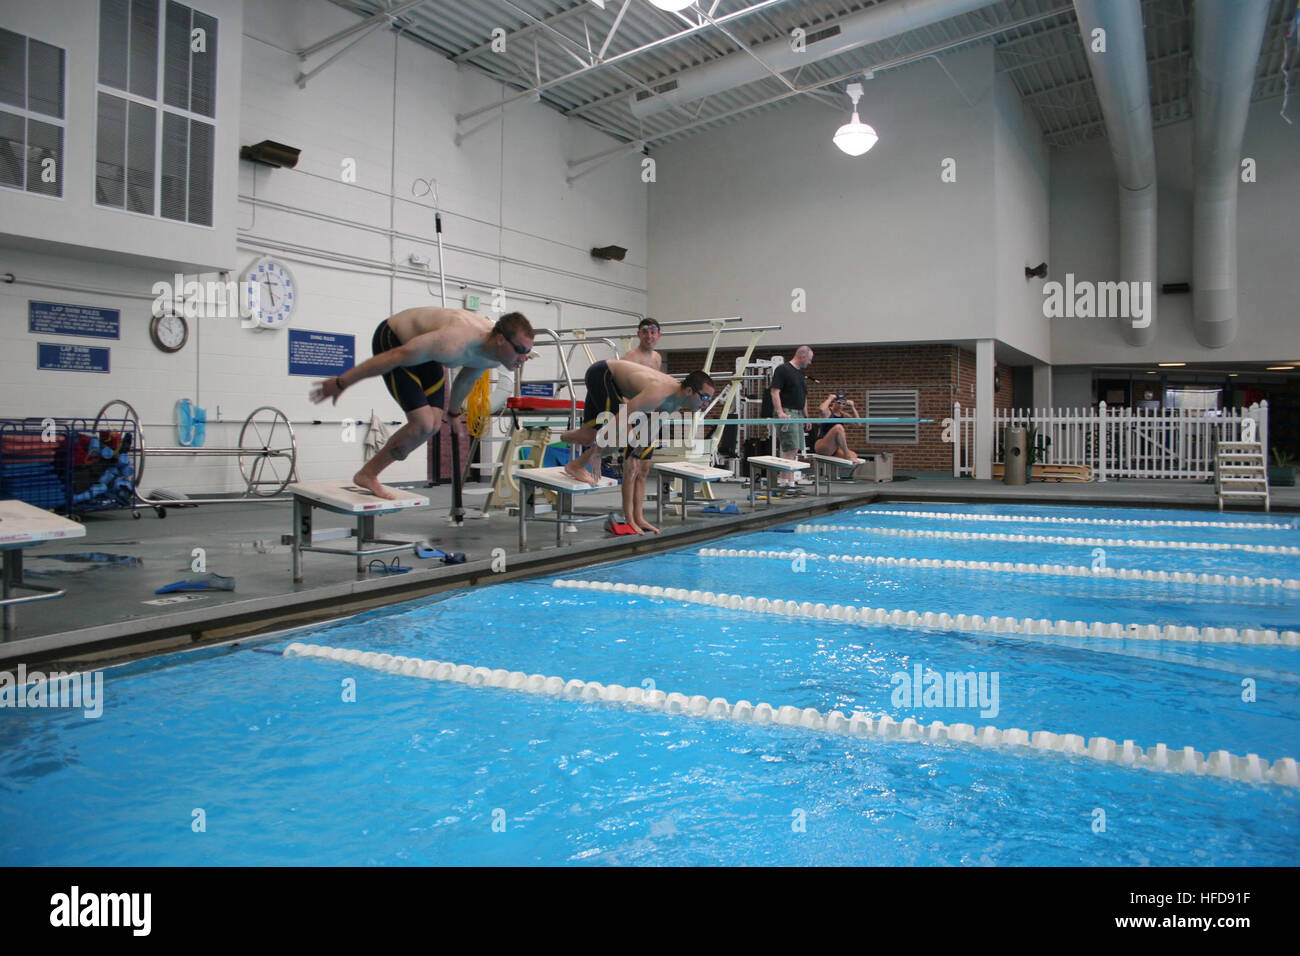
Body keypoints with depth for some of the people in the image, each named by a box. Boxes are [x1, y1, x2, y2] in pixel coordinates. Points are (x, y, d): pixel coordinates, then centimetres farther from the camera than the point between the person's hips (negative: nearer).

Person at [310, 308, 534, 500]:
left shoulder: (494, 355, -14)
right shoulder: (455, 343, -40)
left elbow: (467, 379, 10)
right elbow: (395, 357, -32)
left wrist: (453, 413, 26)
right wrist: (341, 383, -23)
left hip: (420, 344, 8)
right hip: (392, 340, -8)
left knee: (433, 424, -3)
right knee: (423, 423, -18)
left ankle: (369, 473, 10)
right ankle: (367, 474, 2)